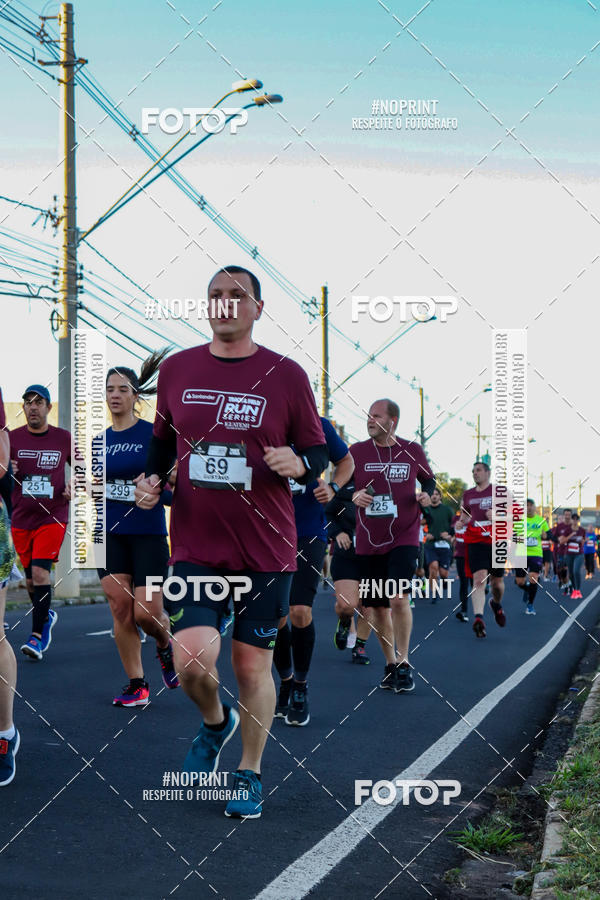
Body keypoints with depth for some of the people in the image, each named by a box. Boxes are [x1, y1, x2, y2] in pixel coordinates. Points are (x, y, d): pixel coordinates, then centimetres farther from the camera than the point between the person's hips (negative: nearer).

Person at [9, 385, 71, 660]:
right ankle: (46, 617, 37)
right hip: (21, 519, 2)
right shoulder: (12, 438, 2)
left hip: (52, 517, -2)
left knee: (40, 572, -16)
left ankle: (37, 636, -14)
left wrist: (73, 485, -4)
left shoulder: (64, 438, 2)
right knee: (31, 579, 9)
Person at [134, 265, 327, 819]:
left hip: (266, 548, -1)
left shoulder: (286, 375, -2)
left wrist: (299, 464, -17)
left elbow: (319, 452, 5)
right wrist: (152, 478, 2)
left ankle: (250, 775, 26)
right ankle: (215, 722, 22)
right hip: (196, 545, 1)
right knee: (192, 660, -13)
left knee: (253, 665, 6)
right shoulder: (176, 370, 5)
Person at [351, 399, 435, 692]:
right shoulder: (356, 452, 1)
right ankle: (390, 663, 25)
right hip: (368, 541, 2)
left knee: (399, 597, -19)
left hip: (404, 538, -2)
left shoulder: (413, 451, 2)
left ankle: (404, 664, -4)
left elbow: (428, 479, 18)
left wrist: (427, 494, -3)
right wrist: (354, 496, -14)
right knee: (378, 606, 7)